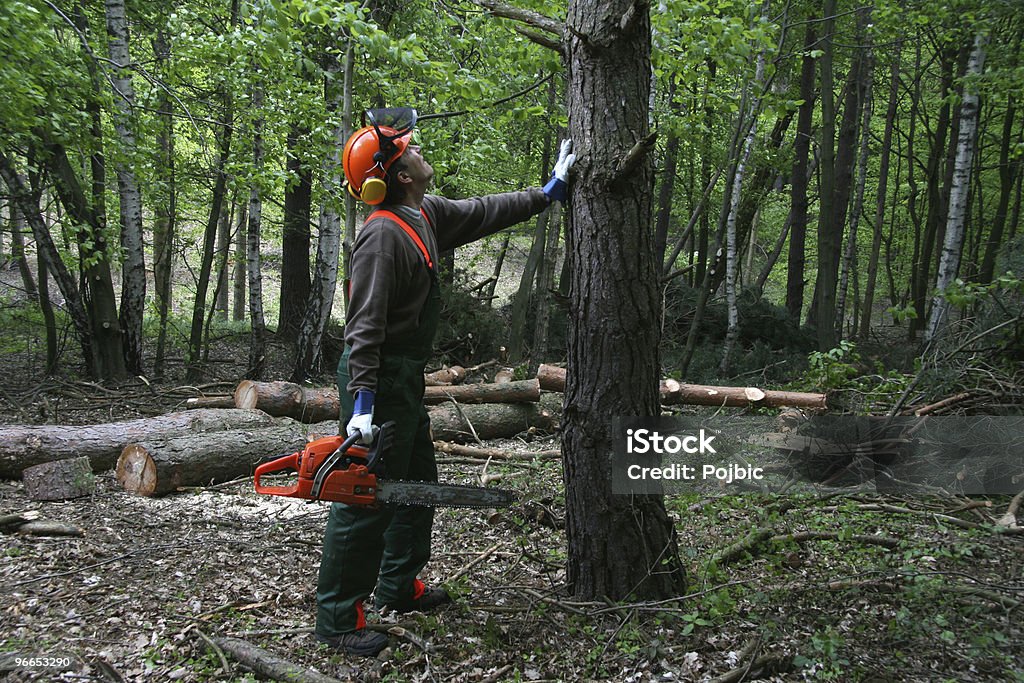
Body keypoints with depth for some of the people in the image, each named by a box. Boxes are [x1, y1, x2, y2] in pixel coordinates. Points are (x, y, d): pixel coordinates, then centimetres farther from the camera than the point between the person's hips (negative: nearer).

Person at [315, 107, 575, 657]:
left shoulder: (426, 215, 8)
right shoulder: (384, 234, -20)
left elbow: (483, 213, 21)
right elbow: (365, 323, -25)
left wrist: (547, 192, 24)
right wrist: (362, 402, -29)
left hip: (405, 379, 10)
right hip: (378, 380, -10)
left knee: (417, 484, 20)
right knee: (366, 501, -3)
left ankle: (399, 588, 35)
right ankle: (337, 619, 9)